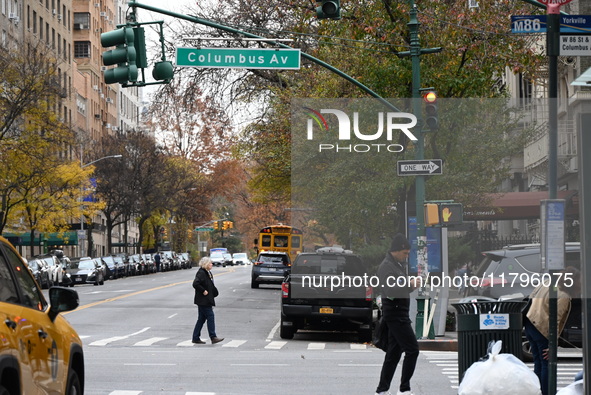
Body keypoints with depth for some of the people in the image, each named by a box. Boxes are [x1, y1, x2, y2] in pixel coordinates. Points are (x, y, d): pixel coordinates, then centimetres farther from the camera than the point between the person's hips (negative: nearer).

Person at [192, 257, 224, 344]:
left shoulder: (208, 273, 17)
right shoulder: (201, 273, -14)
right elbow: (195, 284, -25)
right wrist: (203, 291, -20)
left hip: (207, 300, 10)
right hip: (203, 301, -10)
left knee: (202, 319, 11)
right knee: (210, 317, -11)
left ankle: (196, 338, 15)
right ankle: (213, 337, -12)